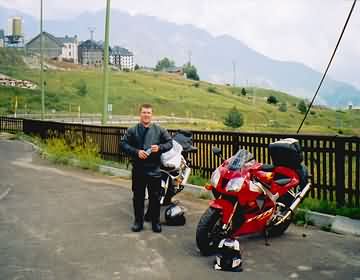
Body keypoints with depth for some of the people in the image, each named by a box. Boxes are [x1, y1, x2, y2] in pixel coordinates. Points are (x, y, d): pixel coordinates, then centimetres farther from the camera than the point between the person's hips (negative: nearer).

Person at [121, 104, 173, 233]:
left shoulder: (159, 130, 3)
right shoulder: (132, 130, 2)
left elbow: (169, 143, 7)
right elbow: (124, 144, -2)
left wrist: (159, 147, -11)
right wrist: (136, 152, -15)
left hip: (154, 170, 0)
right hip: (138, 170, 0)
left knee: (155, 197, 7)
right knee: (138, 197, 9)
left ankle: (156, 222, 19)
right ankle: (138, 221, 23)